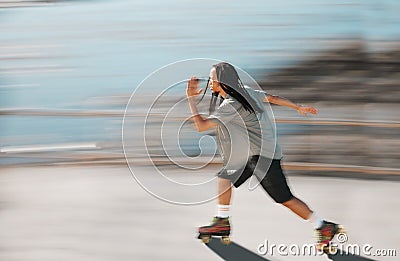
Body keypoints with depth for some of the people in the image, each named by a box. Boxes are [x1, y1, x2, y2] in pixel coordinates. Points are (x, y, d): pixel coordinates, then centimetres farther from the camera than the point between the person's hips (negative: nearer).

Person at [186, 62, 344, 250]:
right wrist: (299, 108, 25)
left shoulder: (230, 106, -22)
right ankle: (222, 222, 21)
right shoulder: (245, 91, 5)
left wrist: (191, 98, -19)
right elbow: (272, 98, 15)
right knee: (224, 177, 13)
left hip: (262, 155, -10)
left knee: (285, 198, -6)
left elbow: (201, 126, -26)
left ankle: (324, 227, 1)